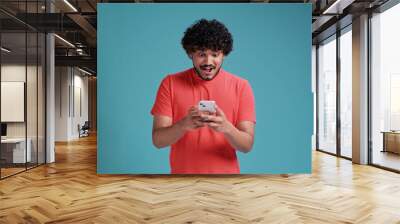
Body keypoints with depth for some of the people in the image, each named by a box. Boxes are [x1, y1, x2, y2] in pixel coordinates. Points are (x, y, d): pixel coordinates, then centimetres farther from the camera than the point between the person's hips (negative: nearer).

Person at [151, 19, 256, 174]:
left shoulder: (241, 86, -7)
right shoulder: (170, 84, -7)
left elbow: (247, 145, -9)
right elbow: (158, 140, -10)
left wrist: (227, 128, -28)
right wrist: (184, 125, -28)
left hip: (226, 173, 0)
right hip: (182, 174, 0)